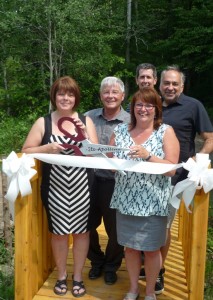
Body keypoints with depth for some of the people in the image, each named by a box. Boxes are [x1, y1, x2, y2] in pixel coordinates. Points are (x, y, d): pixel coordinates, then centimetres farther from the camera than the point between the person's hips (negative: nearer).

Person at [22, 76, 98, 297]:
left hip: (82, 186, 1)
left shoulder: (85, 120, 3)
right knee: (59, 231, 9)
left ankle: (77, 276, 28)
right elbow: (26, 151, 1)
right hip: (55, 187, 0)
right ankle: (61, 276, 30)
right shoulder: (43, 122, 1)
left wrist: (84, 134, -15)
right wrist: (47, 148, -16)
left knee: (81, 231, 8)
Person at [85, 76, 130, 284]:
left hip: (115, 184, -3)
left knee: (115, 229, 12)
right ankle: (96, 261, 42)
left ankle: (111, 266, 38)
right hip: (90, 180, 3)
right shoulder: (89, 117, 3)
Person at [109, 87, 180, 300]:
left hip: (153, 203, -2)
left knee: (151, 249, 10)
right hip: (126, 201, 3)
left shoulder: (166, 132, -4)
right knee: (130, 246, 14)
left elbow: (171, 169, -12)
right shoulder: (120, 131, 5)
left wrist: (147, 156, -24)